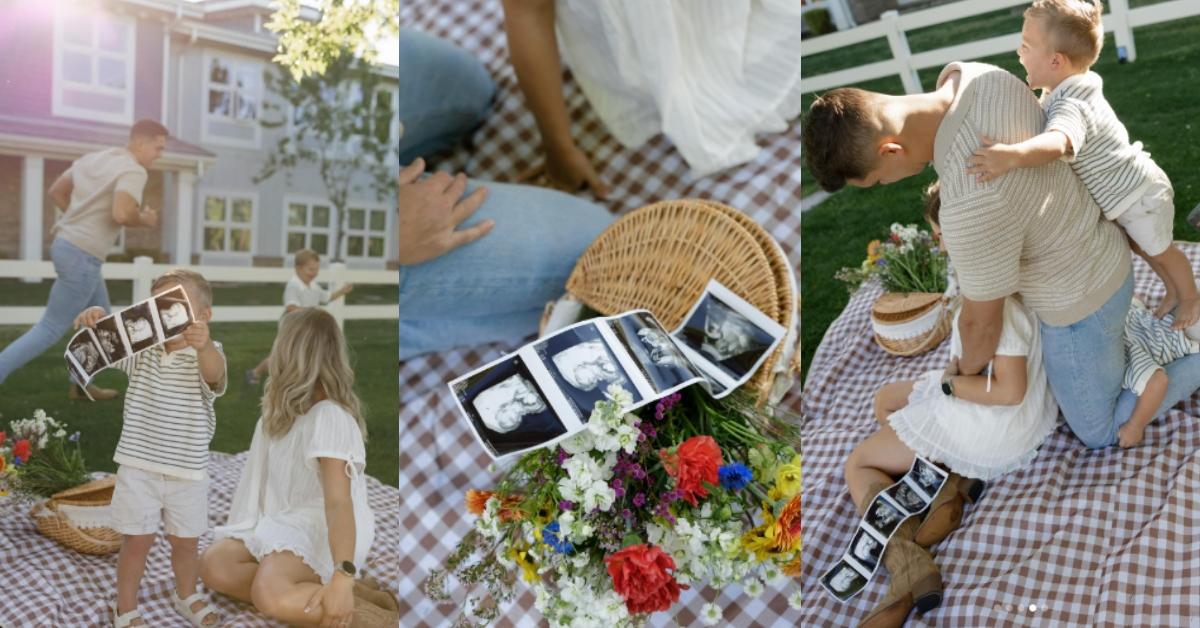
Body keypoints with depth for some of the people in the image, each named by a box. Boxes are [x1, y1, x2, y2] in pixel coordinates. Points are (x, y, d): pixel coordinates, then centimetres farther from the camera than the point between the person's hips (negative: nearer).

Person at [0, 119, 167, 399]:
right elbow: (121, 214, -32)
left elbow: (56, 192, 18)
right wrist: (145, 220, -10)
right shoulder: (133, 171, -17)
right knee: (50, 331, -1)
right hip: (82, 257, -10)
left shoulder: (92, 158, 12)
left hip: (67, 245, 10)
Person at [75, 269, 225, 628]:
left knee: (185, 542, 13)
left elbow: (214, 374, -34)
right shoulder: (141, 352, 2)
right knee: (137, 541, 6)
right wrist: (94, 323, -27)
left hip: (188, 473, -1)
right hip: (138, 467, 1)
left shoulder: (206, 355, -11)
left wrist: (203, 345, -57)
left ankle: (186, 596, 38)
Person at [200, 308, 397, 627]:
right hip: (285, 519, 9)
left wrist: (343, 575, -40)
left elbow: (339, 501, -32)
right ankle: (316, 595, -19)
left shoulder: (329, 417, -22)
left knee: (269, 593, -34)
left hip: (324, 528, -9)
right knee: (214, 565, -14)